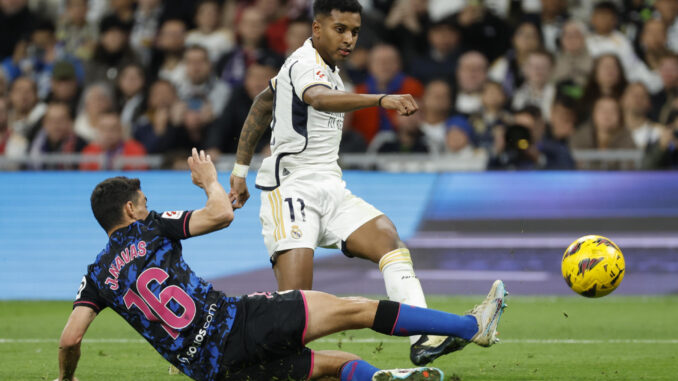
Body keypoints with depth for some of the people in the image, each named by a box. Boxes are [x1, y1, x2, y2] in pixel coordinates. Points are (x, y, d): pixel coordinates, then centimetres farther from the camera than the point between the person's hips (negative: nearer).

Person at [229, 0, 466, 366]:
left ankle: (423, 339, -29)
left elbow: (262, 104, 29)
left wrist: (240, 169, 29)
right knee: (294, 298, -20)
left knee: (388, 237, -17)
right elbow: (320, 99, -37)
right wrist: (381, 100, -52)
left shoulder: (326, 68, 18)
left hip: (330, 189, 8)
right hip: (292, 188, -8)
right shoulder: (305, 64, -11)